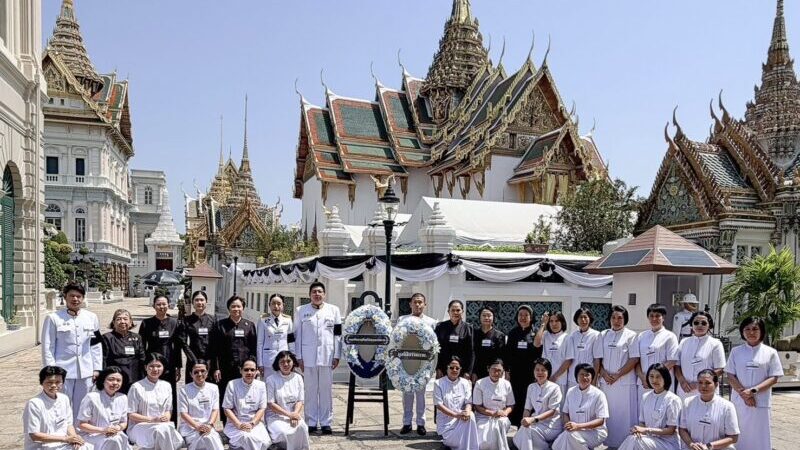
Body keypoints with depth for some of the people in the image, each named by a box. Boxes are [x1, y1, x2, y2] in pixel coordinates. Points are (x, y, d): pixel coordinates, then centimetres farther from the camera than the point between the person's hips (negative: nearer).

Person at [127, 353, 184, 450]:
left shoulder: (167, 386, 12)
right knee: (162, 430, -35)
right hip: (140, 427, -3)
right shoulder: (137, 387, -3)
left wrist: (167, 417, -8)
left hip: (164, 426, 3)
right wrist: (152, 419, -12)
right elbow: (131, 415, -2)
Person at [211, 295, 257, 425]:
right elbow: (214, 349, 4)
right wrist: (216, 368, -3)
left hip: (244, 369, 1)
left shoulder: (249, 325, 10)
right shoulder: (220, 325, 6)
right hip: (225, 369, 0)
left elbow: (254, 349, 9)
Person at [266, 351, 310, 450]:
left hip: (293, 414, 3)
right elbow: (270, 404, -9)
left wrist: (295, 413, -15)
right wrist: (288, 414, -16)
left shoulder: (298, 378, 6)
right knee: (284, 432, -31)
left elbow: (300, 401, 6)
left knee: (302, 427, -27)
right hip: (275, 415, -3)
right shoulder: (271, 379, -7)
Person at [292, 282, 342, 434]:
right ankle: (311, 422, 11)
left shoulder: (333, 310, 8)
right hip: (308, 356, 0)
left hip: (327, 355, 1)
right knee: (310, 390, 3)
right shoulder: (301, 311, 7)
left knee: (326, 390, 4)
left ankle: (326, 423, 11)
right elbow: (297, 335, 5)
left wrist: (337, 356, 1)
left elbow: (338, 334, 6)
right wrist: (299, 357, -1)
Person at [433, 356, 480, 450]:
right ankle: (447, 441, 3)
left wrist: (467, 412, -26)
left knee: (470, 416, -30)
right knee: (462, 440, -28)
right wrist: (456, 415, -24)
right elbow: (438, 405, -12)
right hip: (446, 422, -4)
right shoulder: (439, 383, -5)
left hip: (461, 420, 4)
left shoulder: (465, 383, 6)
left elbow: (468, 402, 0)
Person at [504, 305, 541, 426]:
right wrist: (507, 370, 5)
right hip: (515, 372, 2)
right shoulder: (513, 333, 9)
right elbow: (508, 352, 11)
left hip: (530, 373, -2)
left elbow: (539, 352, -1)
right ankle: (515, 424, 11)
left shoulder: (536, 333, 1)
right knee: (516, 399, 4)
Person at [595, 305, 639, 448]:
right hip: (606, 381, 4)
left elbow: (634, 359, -7)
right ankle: (609, 441, 16)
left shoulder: (631, 335, 0)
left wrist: (617, 375, -12)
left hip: (625, 382, -4)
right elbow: (597, 359, 9)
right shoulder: (603, 335, 12)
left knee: (625, 414, -1)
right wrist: (604, 374, -7)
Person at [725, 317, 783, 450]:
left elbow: (774, 378, -2)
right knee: (738, 435, 5)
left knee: (759, 436, 4)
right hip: (739, 401, 1)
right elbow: (730, 376, 2)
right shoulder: (736, 351, 5)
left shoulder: (770, 352, 2)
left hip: (761, 402, -1)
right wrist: (744, 394, -12)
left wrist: (753, 391, -15)